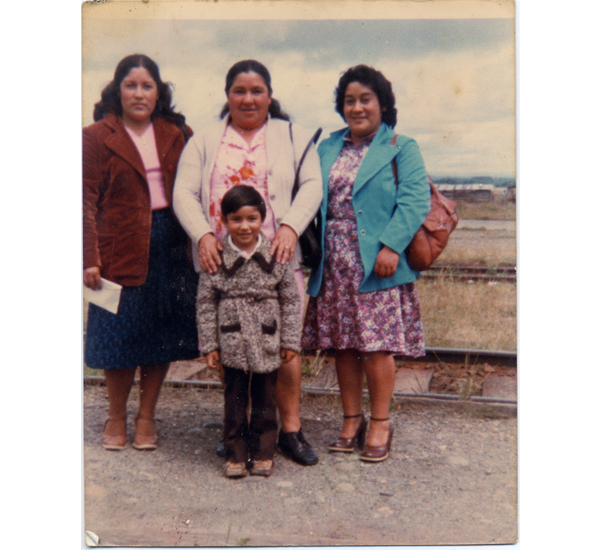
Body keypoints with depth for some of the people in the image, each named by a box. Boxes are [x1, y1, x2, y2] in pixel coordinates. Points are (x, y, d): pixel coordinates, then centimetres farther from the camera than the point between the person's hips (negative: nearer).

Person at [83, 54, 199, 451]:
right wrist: (89, 258, -10)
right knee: (120, 336, 5)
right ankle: (117, 417, 24)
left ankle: (146, 416, 23)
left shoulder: (177, 135, 9)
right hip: (121, 250, -2)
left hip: (171, 249, 3)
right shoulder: (96, 137, 1)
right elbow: (87, 202, -3)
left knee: (163, 335, 7)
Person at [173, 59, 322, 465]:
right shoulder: (205, 141, 16)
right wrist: (202, 235, -11)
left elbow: (312, 185, 4)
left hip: (277, 259, -1)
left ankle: (291, 429, 9)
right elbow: (184, 193, 6)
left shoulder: (292, 136, 15)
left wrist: (291, 226, -13)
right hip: (221, 261, 1)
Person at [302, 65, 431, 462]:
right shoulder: (327, 149, 16)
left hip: (377, 262, -4)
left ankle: (380, 424, 12)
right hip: (334, 264, 5)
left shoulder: (401, 148, 2)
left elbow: (415, 200, -9)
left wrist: (391, 245, -20)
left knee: (377, 344, -3)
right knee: (343, 344, 8)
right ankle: (352, 421, 22)